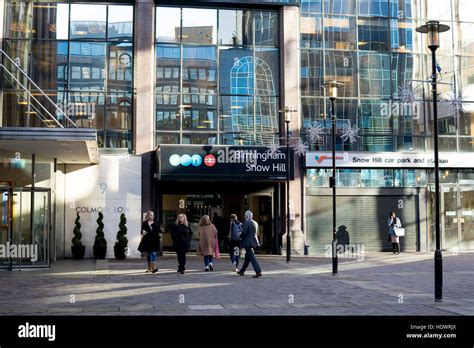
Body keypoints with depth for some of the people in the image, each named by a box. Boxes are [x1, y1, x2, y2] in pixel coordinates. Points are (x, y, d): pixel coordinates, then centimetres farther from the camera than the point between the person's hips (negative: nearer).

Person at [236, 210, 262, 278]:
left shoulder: (246, 223, -15)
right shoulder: (255, 223, 10)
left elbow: (244, 233, -19)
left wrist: (240, 236, 2)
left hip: (248, 242, -9)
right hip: (253, 241, 9)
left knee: (252, 257, -8)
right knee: (247, 257, 17)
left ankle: (258, 272, -14)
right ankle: (242, 271, 29)